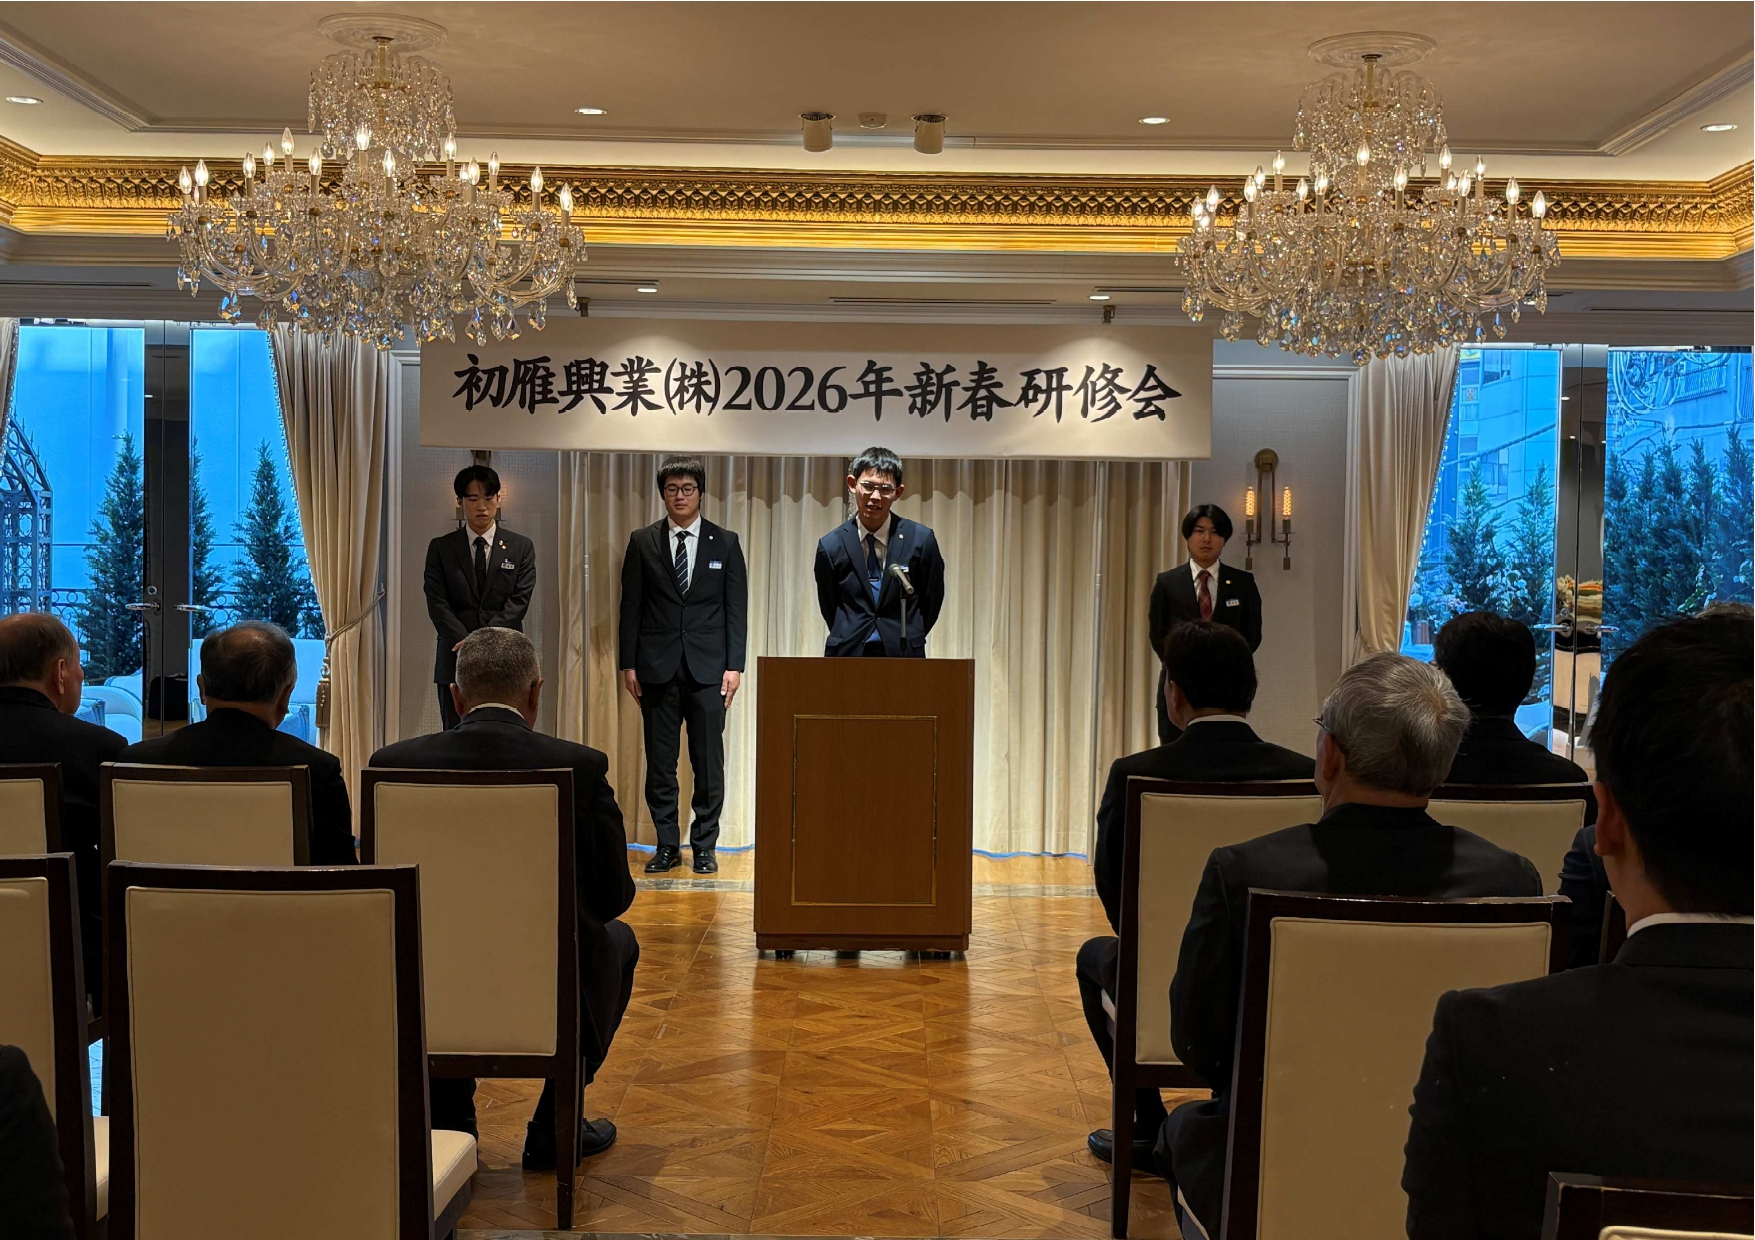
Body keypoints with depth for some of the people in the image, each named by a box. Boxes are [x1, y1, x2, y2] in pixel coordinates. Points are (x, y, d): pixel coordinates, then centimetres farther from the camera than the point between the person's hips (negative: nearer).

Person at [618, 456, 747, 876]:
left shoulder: (725, 542, 6)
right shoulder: (642, 542, 6)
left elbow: (736, 608, 4)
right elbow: (630, 607, 6)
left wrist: (734, 665, -3)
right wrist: (628, 664, 0)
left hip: (708, 667, 0)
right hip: (657, 667, 1)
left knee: (708, 761, 2)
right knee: (659, 762, 4)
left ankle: (704, 846, 12)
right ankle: (666, 845, 14)